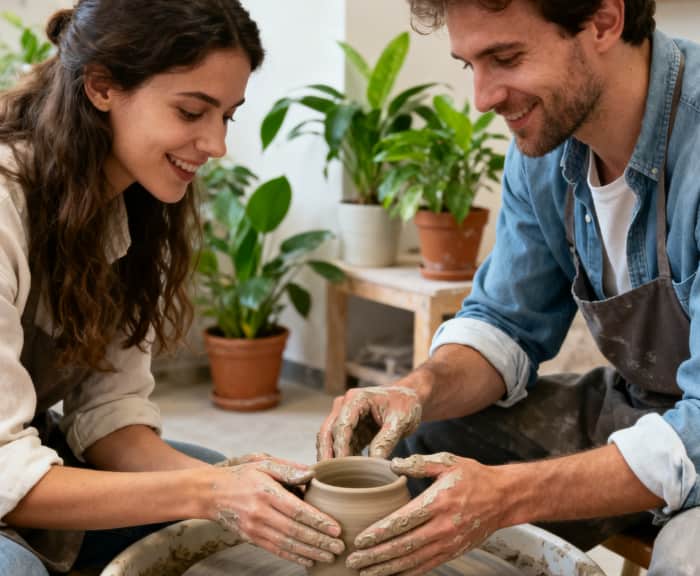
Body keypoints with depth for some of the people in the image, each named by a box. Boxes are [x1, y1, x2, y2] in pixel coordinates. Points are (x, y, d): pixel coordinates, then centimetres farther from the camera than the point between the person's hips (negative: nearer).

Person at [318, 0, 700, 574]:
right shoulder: (543, 141, -6)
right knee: (410, 440, -3)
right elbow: (508, 326, 2)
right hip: (634, 409, 6)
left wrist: (508, 495, -38)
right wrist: (420, 389, -18)